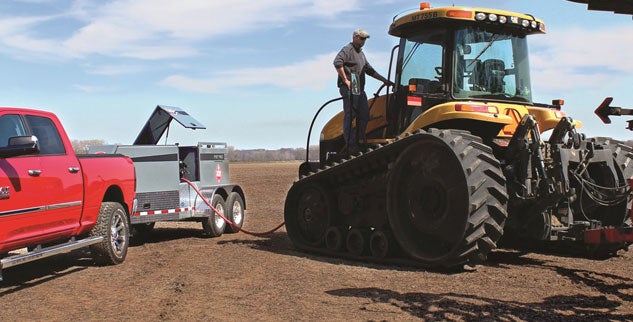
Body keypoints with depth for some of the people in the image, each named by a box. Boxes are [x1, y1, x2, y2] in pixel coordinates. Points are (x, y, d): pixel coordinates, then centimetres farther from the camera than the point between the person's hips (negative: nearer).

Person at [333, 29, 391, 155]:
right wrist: (345, 80, -19)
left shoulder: (361, 53, 27)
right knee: (350, 116, -8)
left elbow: (369, 70, 31)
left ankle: (360, 140, 18)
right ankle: (350, 145, -6)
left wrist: (384, 80, 27)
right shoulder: (347, 49, -4)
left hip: (360, 90, 9)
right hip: (349, 89, -9)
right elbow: (337, 62, -20)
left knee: (364, 116, 7)